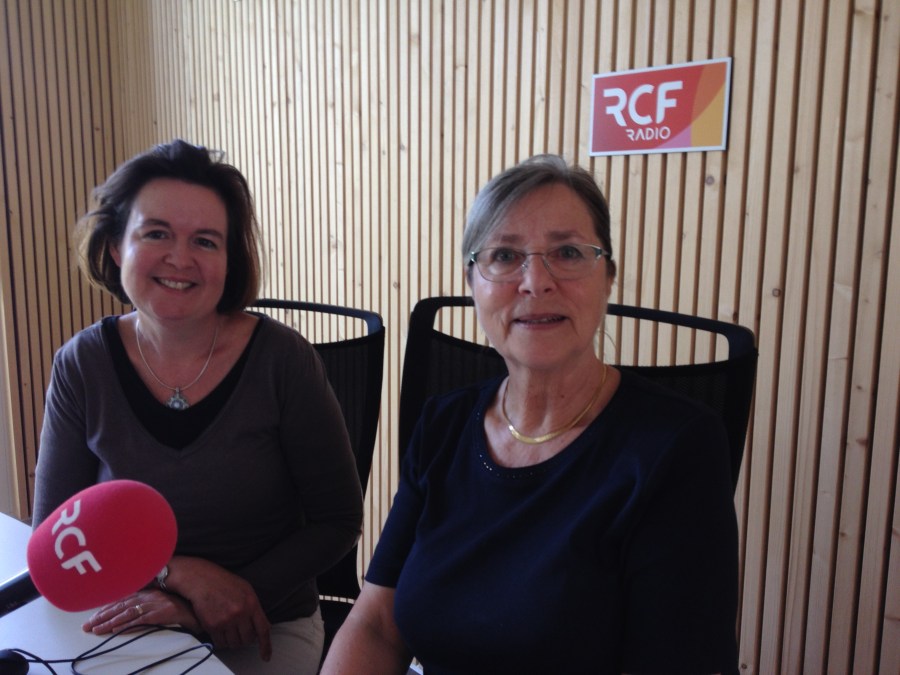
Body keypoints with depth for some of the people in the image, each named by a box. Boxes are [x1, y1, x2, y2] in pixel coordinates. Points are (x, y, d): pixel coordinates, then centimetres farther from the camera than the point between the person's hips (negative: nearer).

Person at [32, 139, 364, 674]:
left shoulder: (282, 359, -15)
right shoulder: (82, 365, -7)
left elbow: (338, 521, -9)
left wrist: (234, 597, -17)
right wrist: (180, 573, -15)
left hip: (268, 631, -2)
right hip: (133, 625, 3)